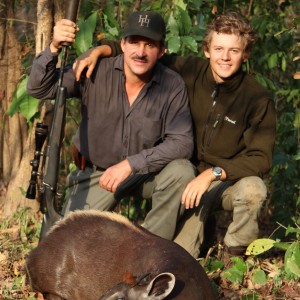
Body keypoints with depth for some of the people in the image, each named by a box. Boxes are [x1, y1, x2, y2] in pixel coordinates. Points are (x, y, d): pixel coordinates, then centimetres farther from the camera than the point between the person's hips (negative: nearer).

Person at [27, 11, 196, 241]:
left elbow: (182, 142, -20)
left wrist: (130, 164, -29)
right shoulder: (96, 71, -16)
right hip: (96, 172, 0)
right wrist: (54, 49, -35)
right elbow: (39, 89, -16)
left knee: (182, 171, -30)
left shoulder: (173, 85, -16)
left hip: (146, 172, 0)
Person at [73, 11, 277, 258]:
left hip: (231, 181, -2)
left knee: (253, 189, -37)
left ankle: (237, 253, -9)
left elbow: (261, 158, -19)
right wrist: (99, 50, -16)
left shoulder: (259, 100, -15)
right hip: (191, 178, 2)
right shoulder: (191, 72, -7)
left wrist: (213, 173, -31)